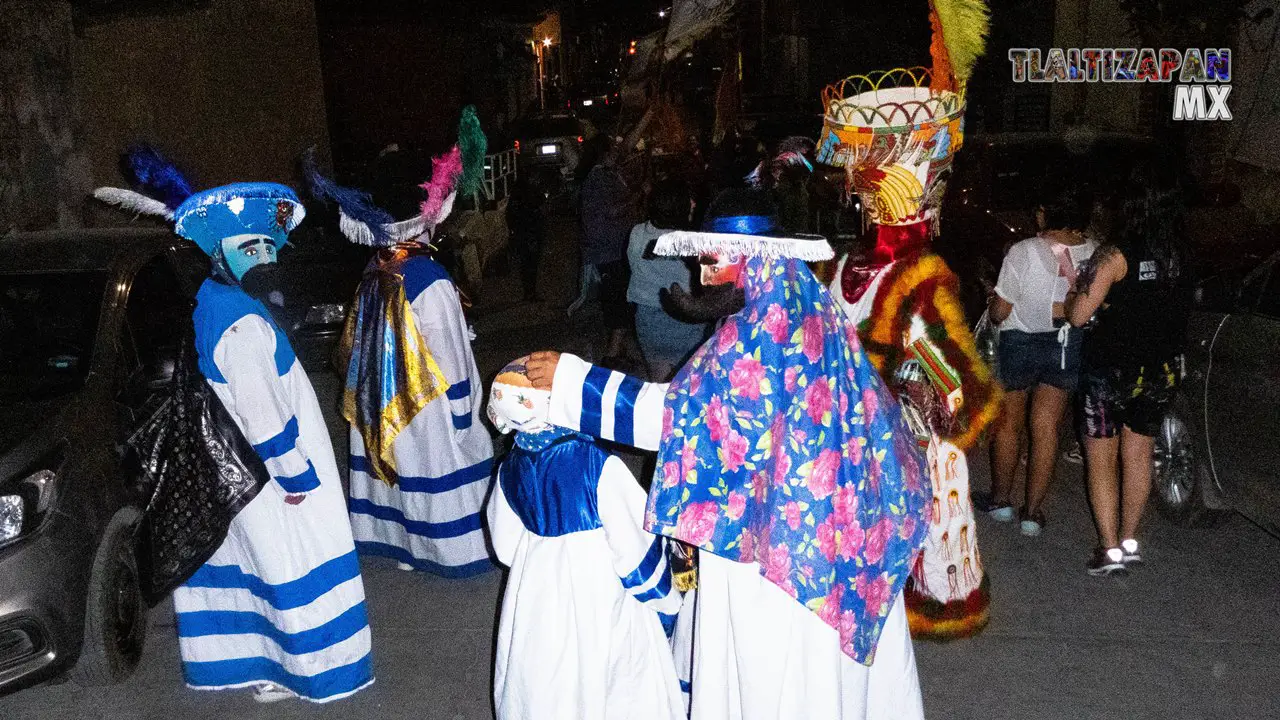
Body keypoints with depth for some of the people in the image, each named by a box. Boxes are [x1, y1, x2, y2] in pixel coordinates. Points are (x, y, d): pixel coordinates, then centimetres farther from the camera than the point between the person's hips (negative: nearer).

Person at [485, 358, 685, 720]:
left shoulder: (510, 470, -10)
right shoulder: (598, 465, -26)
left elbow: (506, 547, 2)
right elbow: (634, 545, -20)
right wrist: (664, 601, -4)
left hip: (536, 597, 5)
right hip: (600, 599, -4)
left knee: (544, 688, 23)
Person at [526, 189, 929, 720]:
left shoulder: (757, 333, -22)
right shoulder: (818, 311, 3)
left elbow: (678, 411, -23)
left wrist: (572, 382, -20)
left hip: (776, 531, -8)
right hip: (839, 514, 8)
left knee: (771, 664, 9)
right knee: (831, 658, 23)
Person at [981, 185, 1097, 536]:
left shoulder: (1024, 252, -19)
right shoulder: (1095, 253, -9)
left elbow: (999, 312, -15)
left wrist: (991, 300, 7)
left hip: (1020, 344, -2)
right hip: (1068, 346, 3)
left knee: (1008, 423, 15)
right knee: (1047, 428, 9)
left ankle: (1001, 500, 28)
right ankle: (1033, 511, 15)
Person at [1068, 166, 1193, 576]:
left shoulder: (1116, 256, -18)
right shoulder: (1181, 258, -1)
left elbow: (1078, 316, -18)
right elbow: (1180, 310, 12)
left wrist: (1077, 289, 2)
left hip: (1110, 371, -5)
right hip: (1160, 373, 6)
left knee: (1101, 461, 6)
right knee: (1138, 456, 16)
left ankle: (1110, 550, 5)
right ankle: (1129, 542, 25)